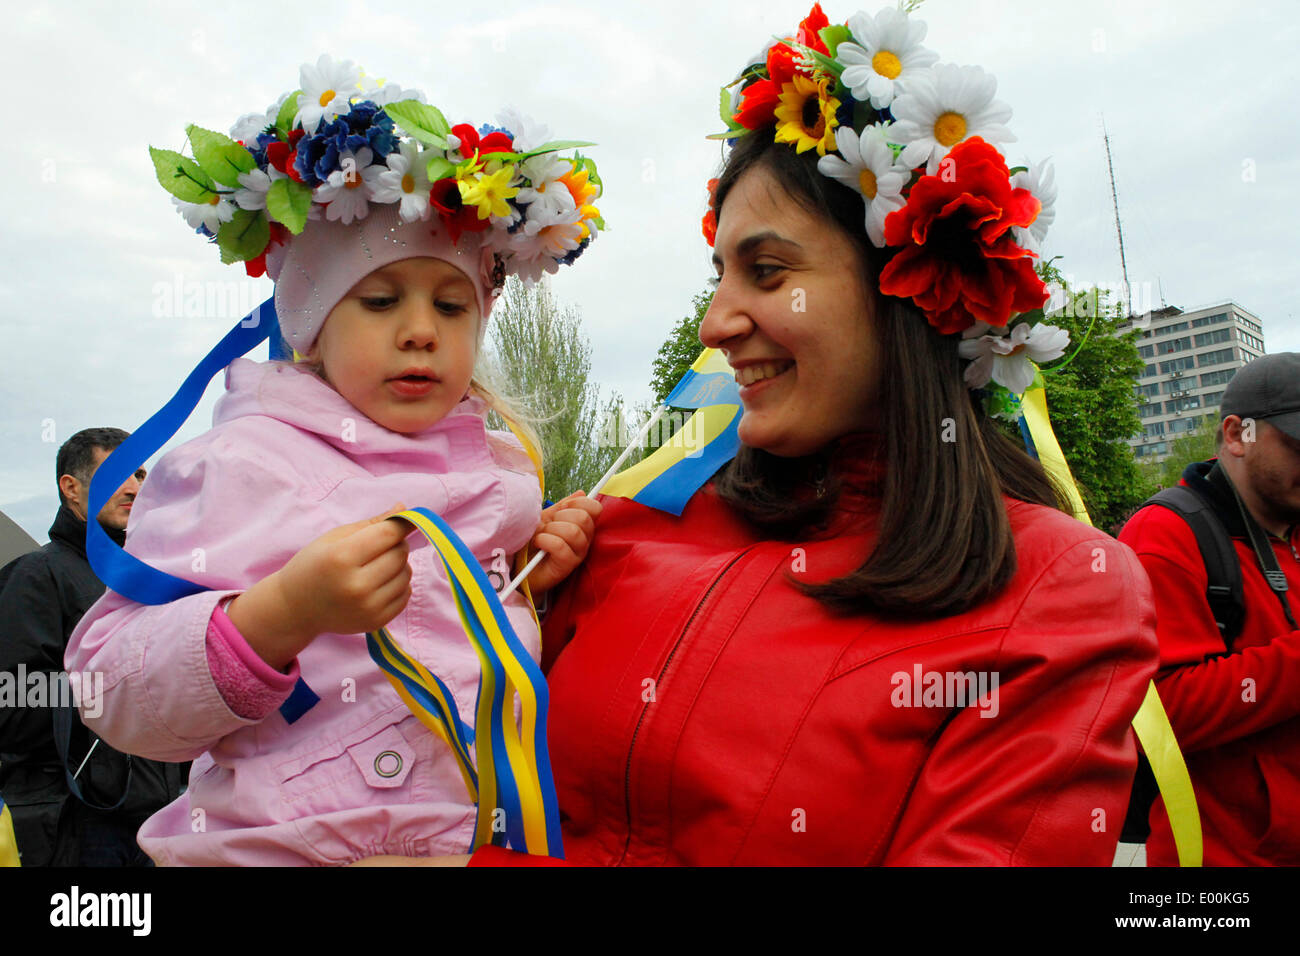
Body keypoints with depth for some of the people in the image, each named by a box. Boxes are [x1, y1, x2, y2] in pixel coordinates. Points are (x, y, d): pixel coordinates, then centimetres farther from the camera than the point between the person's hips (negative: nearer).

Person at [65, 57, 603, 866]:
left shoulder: (499, 466, 6)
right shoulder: (243, 464, -10)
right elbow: (113, 696, -14)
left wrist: (543, 584, -1)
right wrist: (283, 613, -28)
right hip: (278, 844, -4)